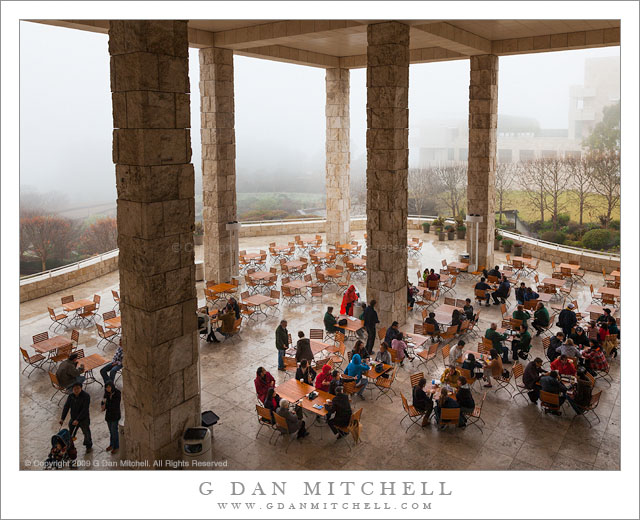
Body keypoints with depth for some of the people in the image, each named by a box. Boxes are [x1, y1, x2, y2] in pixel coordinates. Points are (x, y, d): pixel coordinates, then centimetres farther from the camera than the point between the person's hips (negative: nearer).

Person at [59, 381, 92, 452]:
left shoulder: (86, 396, -24)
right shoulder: (71, 396, -7)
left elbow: (85, 409, -27)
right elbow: (66, 407, -5)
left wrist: (78, 420, -31)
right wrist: (62, 418, -12)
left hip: (83, 419, -4)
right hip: (73, 418, 4)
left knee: (86, 433, 14)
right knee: (70, 434, 12)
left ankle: (89, 446, 39)